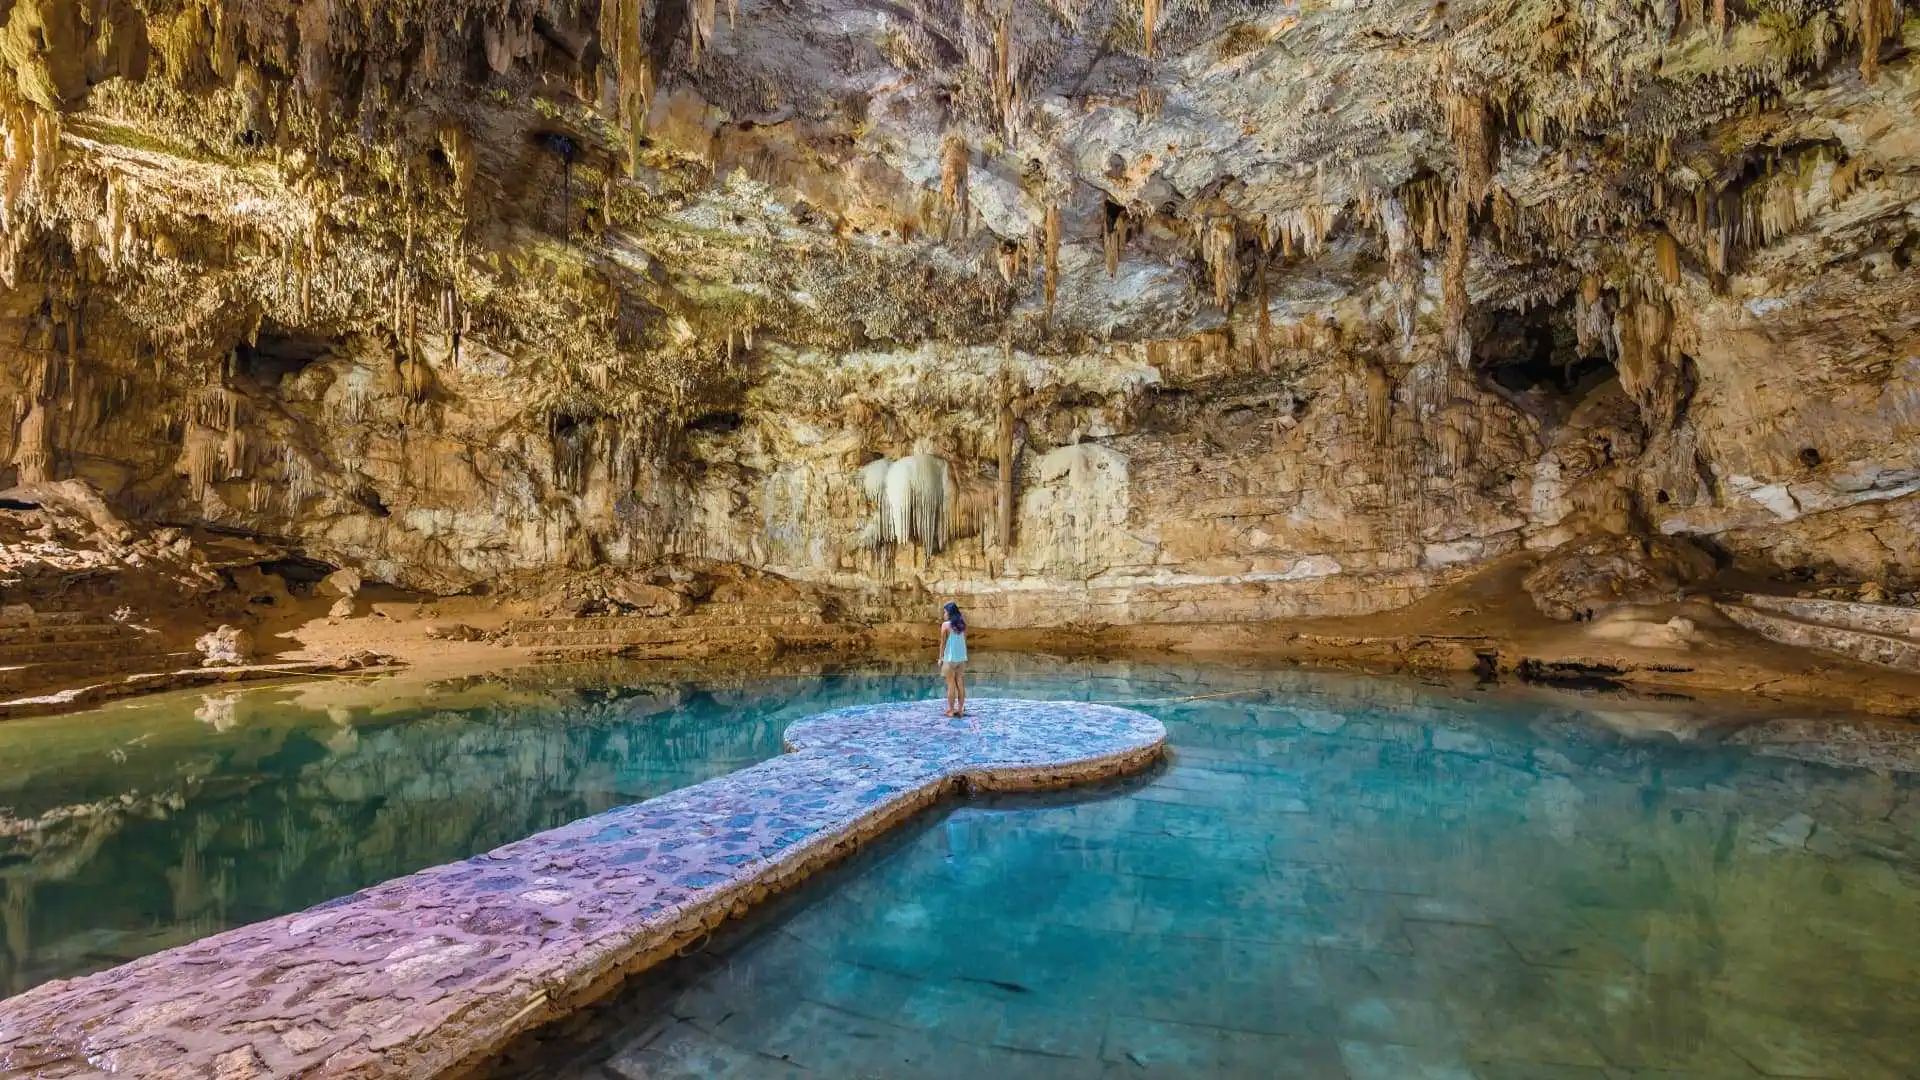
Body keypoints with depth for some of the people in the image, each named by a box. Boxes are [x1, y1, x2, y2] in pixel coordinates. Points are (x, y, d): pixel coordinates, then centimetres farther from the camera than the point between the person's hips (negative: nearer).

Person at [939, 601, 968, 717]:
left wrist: (941, 658, 1)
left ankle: (951, 710, 8)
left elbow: (943, 643, -7)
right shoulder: (962, 625, 4)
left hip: (950, 658, -5)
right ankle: (960, 709, 16)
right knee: (960, 684, 10)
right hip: (962, 658, 5)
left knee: (951, 685, 2)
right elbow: (964, 640, 4)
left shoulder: (945, 625, -10)